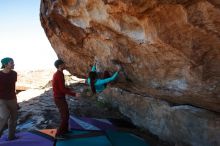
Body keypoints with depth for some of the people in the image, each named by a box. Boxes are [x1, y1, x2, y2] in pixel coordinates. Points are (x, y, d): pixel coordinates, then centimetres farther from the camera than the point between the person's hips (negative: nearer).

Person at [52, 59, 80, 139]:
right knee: (65, 116, -2)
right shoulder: (59, 75, -22)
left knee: (66, 114, 20)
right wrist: (74, 94, -24)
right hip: (59, 98, -10)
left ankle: (65, 130, 34)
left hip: (60, 97, 10)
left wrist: (69, 89, 23)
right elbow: (63, 89, -25)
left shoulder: (57, 74, 9)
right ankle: (59, 134, 8)